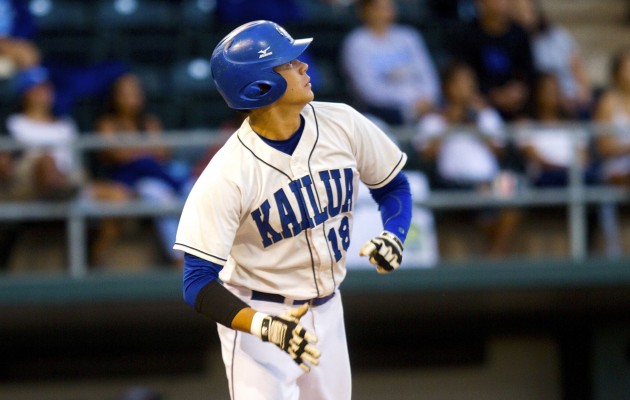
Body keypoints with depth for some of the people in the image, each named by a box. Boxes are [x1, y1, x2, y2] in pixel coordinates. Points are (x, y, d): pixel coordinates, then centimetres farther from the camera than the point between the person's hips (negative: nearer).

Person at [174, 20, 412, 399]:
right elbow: (198, 283, -24)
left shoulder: (343, 124, -9)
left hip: (328, 312, 6)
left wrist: (392, 236, -14)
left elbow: (393, 186, 8)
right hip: (257, 313, -6)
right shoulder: (226, 177, -24)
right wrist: (265, 326, -39)